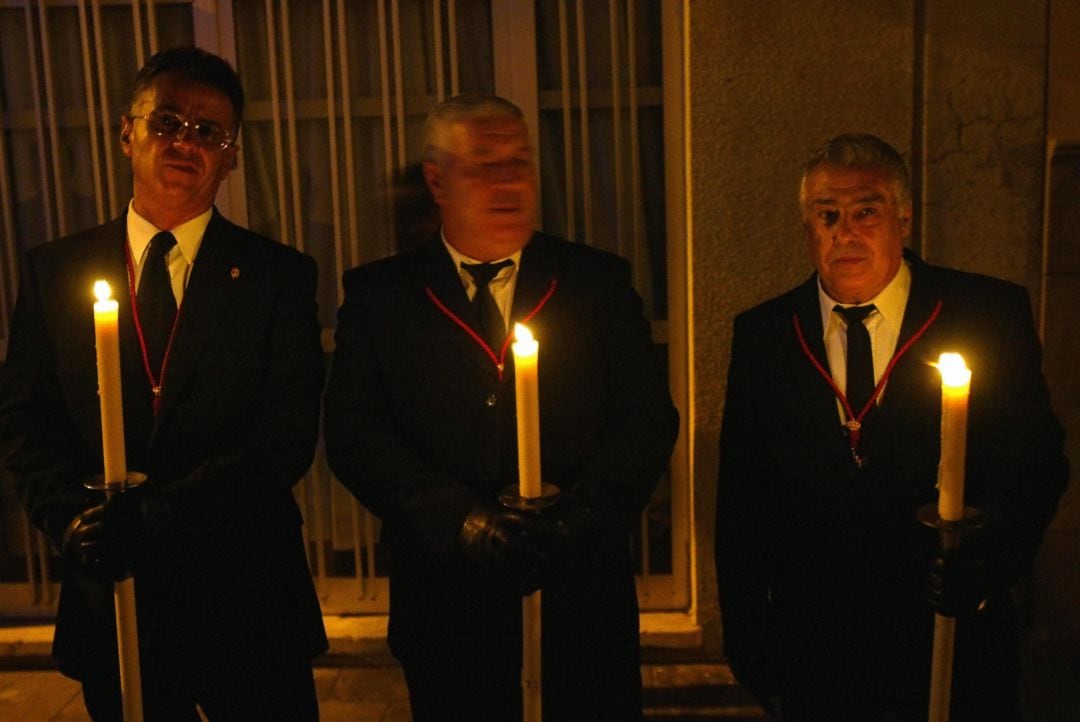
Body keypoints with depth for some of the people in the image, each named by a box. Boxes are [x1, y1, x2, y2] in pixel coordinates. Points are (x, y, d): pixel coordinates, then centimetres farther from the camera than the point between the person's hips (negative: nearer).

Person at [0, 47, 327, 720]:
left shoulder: (279, 276, -3)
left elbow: (288, 436, -11)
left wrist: (153, 514, -19)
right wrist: (73, 514, -14)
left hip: (245, 595, -1)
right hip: (110, 597, 2)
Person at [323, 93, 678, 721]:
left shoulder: (599, 281, 5)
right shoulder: (379, 295, 3)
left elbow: (650, 418, 0)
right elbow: (352, 433, -5)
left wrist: (578, 516, -14)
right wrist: (457, 519, -17)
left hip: (585, 602, 1)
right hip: (448, 602, 0)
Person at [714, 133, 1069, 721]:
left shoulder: (990, 315, -4)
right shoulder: (762, 335, -1)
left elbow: (1037, 463, -3)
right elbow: (741, 502, 1)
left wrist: (993, 553, -22)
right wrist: (749, 648, 0)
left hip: (954, 650, 0)